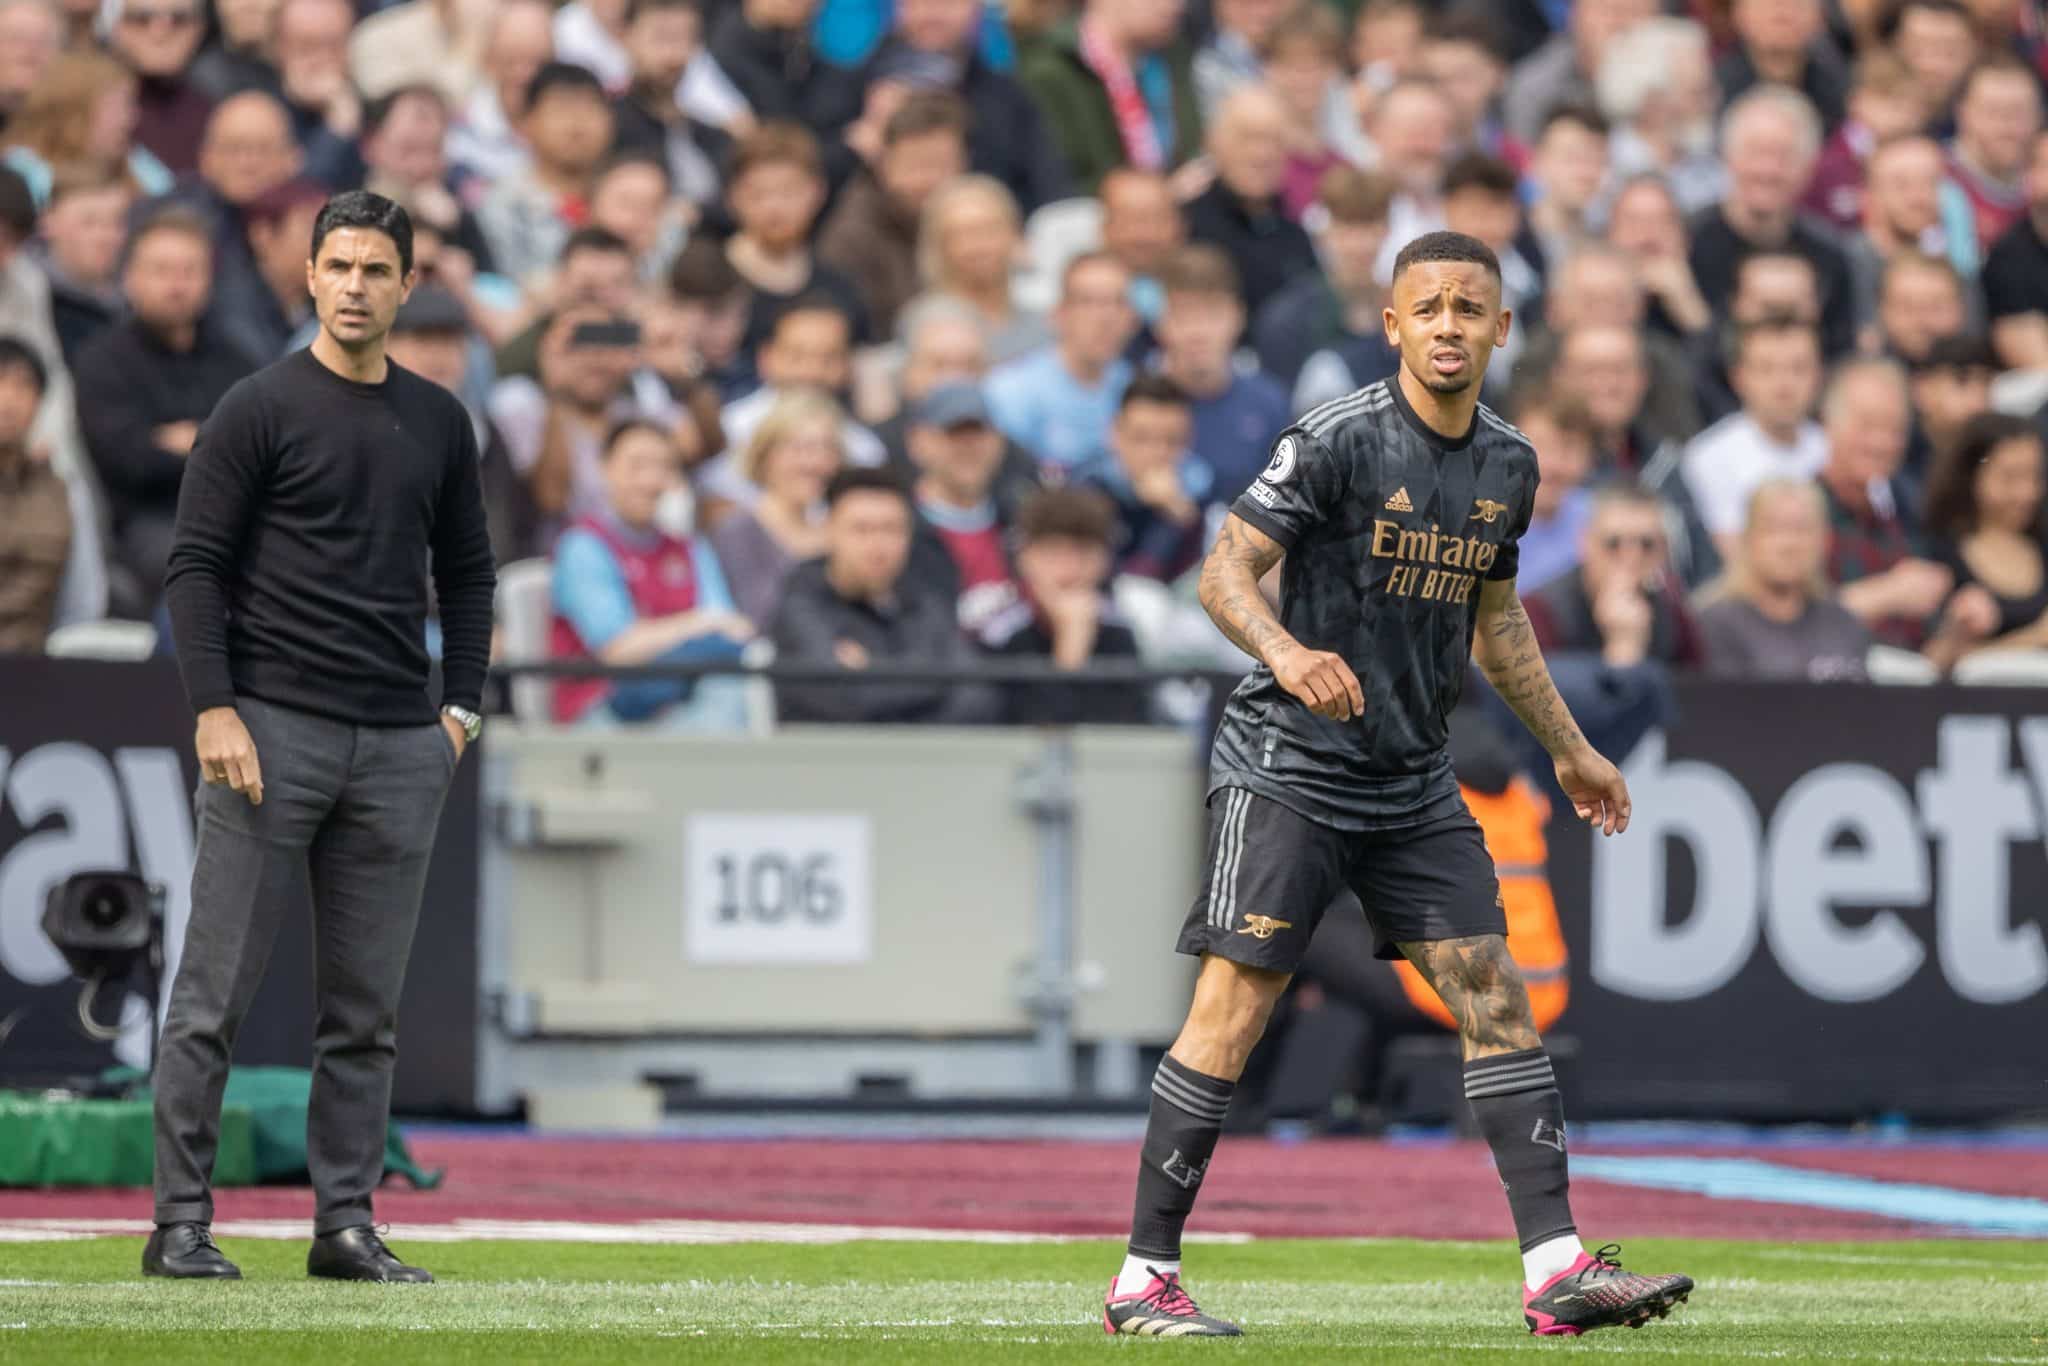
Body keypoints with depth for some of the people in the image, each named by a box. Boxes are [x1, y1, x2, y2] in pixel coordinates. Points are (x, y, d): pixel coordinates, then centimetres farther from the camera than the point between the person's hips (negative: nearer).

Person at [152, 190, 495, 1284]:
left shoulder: (439, 423, 13)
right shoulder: (259, 410, -2)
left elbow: (467, 573, 20)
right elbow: (196, 565, -5)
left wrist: (459, 709, 9)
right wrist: (214, 711, -14)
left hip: (399, 747, 5)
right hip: (272, 730, -5)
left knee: (366, 1008, 6)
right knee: (215, 993, -4)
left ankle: (346, 1224, 10)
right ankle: (181, 1224, -2)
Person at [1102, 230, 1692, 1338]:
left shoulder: (1507, 464, 9)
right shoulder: (1339, 439, -12)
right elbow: (1225, 570, -15)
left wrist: (1568, 748, 29)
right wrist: (1285, 653, -35)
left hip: (1413, 786, 7)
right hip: (1287, 766, -6)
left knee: (1494, 997, -1)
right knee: (1235, 1006, -10)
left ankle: (1557, 1270, -1)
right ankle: (1144, 1278, -5)